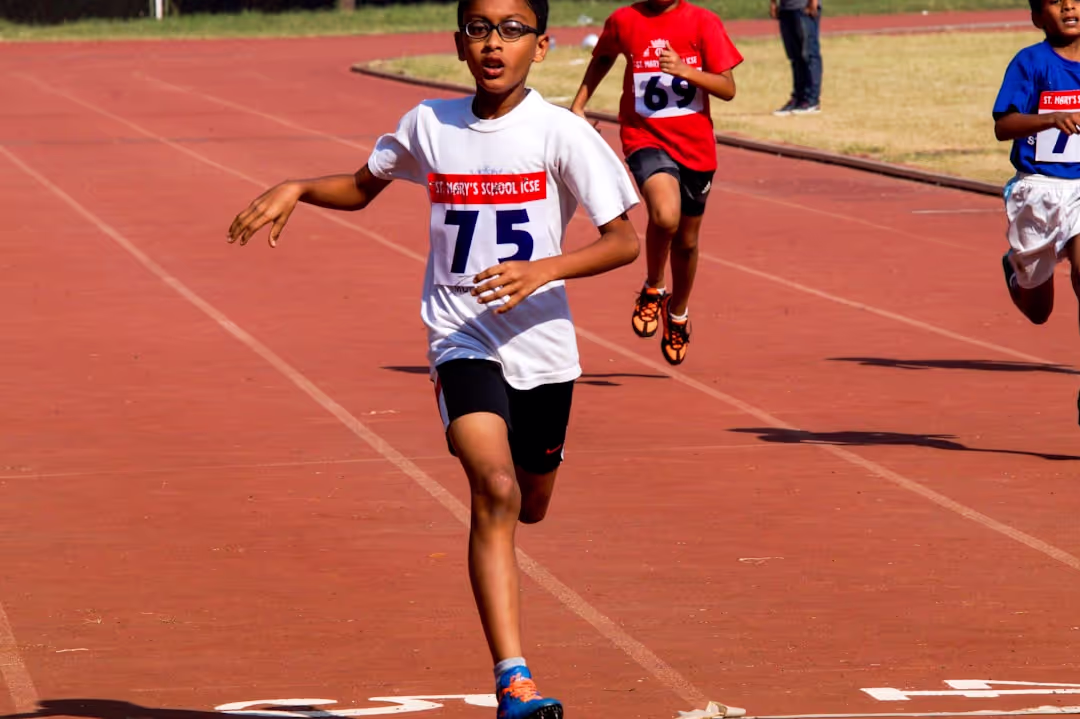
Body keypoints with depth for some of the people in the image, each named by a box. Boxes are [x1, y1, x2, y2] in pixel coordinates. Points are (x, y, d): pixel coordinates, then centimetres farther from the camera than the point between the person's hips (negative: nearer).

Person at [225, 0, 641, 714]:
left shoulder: (559, 132, -8)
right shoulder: (429, 125, 1)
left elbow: (625, 241, -10)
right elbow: (362, 187, 19)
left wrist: (543, 269, -25)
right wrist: (296, 189, 0)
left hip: (540, 341, 1)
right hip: (462, 338, -1)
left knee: (530, 506, 17)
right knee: (496, 491, -23)